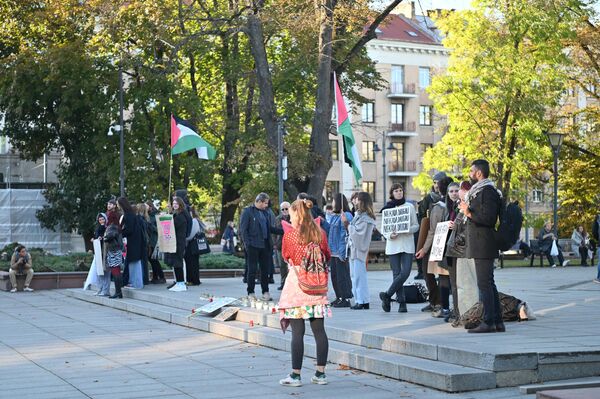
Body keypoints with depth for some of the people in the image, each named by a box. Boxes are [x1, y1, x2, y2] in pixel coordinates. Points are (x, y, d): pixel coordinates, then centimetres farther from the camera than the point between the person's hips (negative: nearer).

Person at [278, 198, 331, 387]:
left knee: (297, 331, -2)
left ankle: (296, 375, 1)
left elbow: (285, 256, 5)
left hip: (297, 281, -4)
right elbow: (327, 256, 12)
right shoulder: (320, 233, 3)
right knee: (319, 330, 7)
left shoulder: (290, 233, -8)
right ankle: (320, 373, 10)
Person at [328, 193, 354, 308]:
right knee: (334, 275, 12)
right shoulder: (333, 216, 15)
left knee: (342, 275, -6)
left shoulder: (346, 215, -11)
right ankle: (339, 297, 20)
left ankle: (346, 299, -1)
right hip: (333, 251, 9)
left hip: (341, 251, -9)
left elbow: (348, 232, -19)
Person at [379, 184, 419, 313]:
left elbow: (416, 226, 7)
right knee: (397, 274, -1)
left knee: (405, 272, -13)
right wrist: (390, 235, -12)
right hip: (393, 245, 0)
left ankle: (387, 295, -2)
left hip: (407, 244, 0)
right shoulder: (387, 208, 7)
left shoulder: (409, 207, 6)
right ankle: (401, 302, 5)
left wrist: (408, 230, -14)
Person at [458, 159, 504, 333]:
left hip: (483, 246, -11)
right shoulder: (479, 191, 19)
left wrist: (469, 213, -14)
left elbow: (488, 218, -22)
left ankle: (488, 322, -9)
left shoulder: (488, 191, -13)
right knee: (488, 283, 12)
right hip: (480, 246, 11)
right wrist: (467, 210, 15)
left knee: (484, 284, -10)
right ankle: (497, 322, 15)